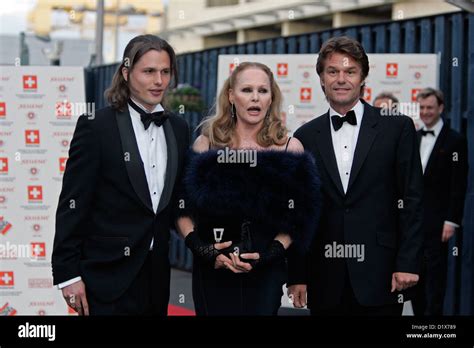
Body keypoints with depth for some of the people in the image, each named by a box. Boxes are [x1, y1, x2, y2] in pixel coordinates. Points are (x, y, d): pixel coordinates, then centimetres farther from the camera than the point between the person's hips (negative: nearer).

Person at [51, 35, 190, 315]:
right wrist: (68, 273, -11)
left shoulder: (178, 129, 9)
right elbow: (72, 204, -8)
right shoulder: (96, 127, -8)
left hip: (157, 272, 5)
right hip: (109, 274, -5)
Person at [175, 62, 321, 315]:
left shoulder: (289, 147, 1)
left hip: (266, 272, 0)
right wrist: (200, 248, -11)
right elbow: (183, 207, 3)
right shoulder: (207, 143, 3)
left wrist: (270, 253, -13)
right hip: (211, 271, 1)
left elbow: (299, 218, 0)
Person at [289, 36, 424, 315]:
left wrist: (408, 263, -7)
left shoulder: (397, 128, 3)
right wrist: (297, 275, 5)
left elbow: (412, 200, 0)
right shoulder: (306, 137, 8)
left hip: (380, 276, -2)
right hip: (326, 282, 2)